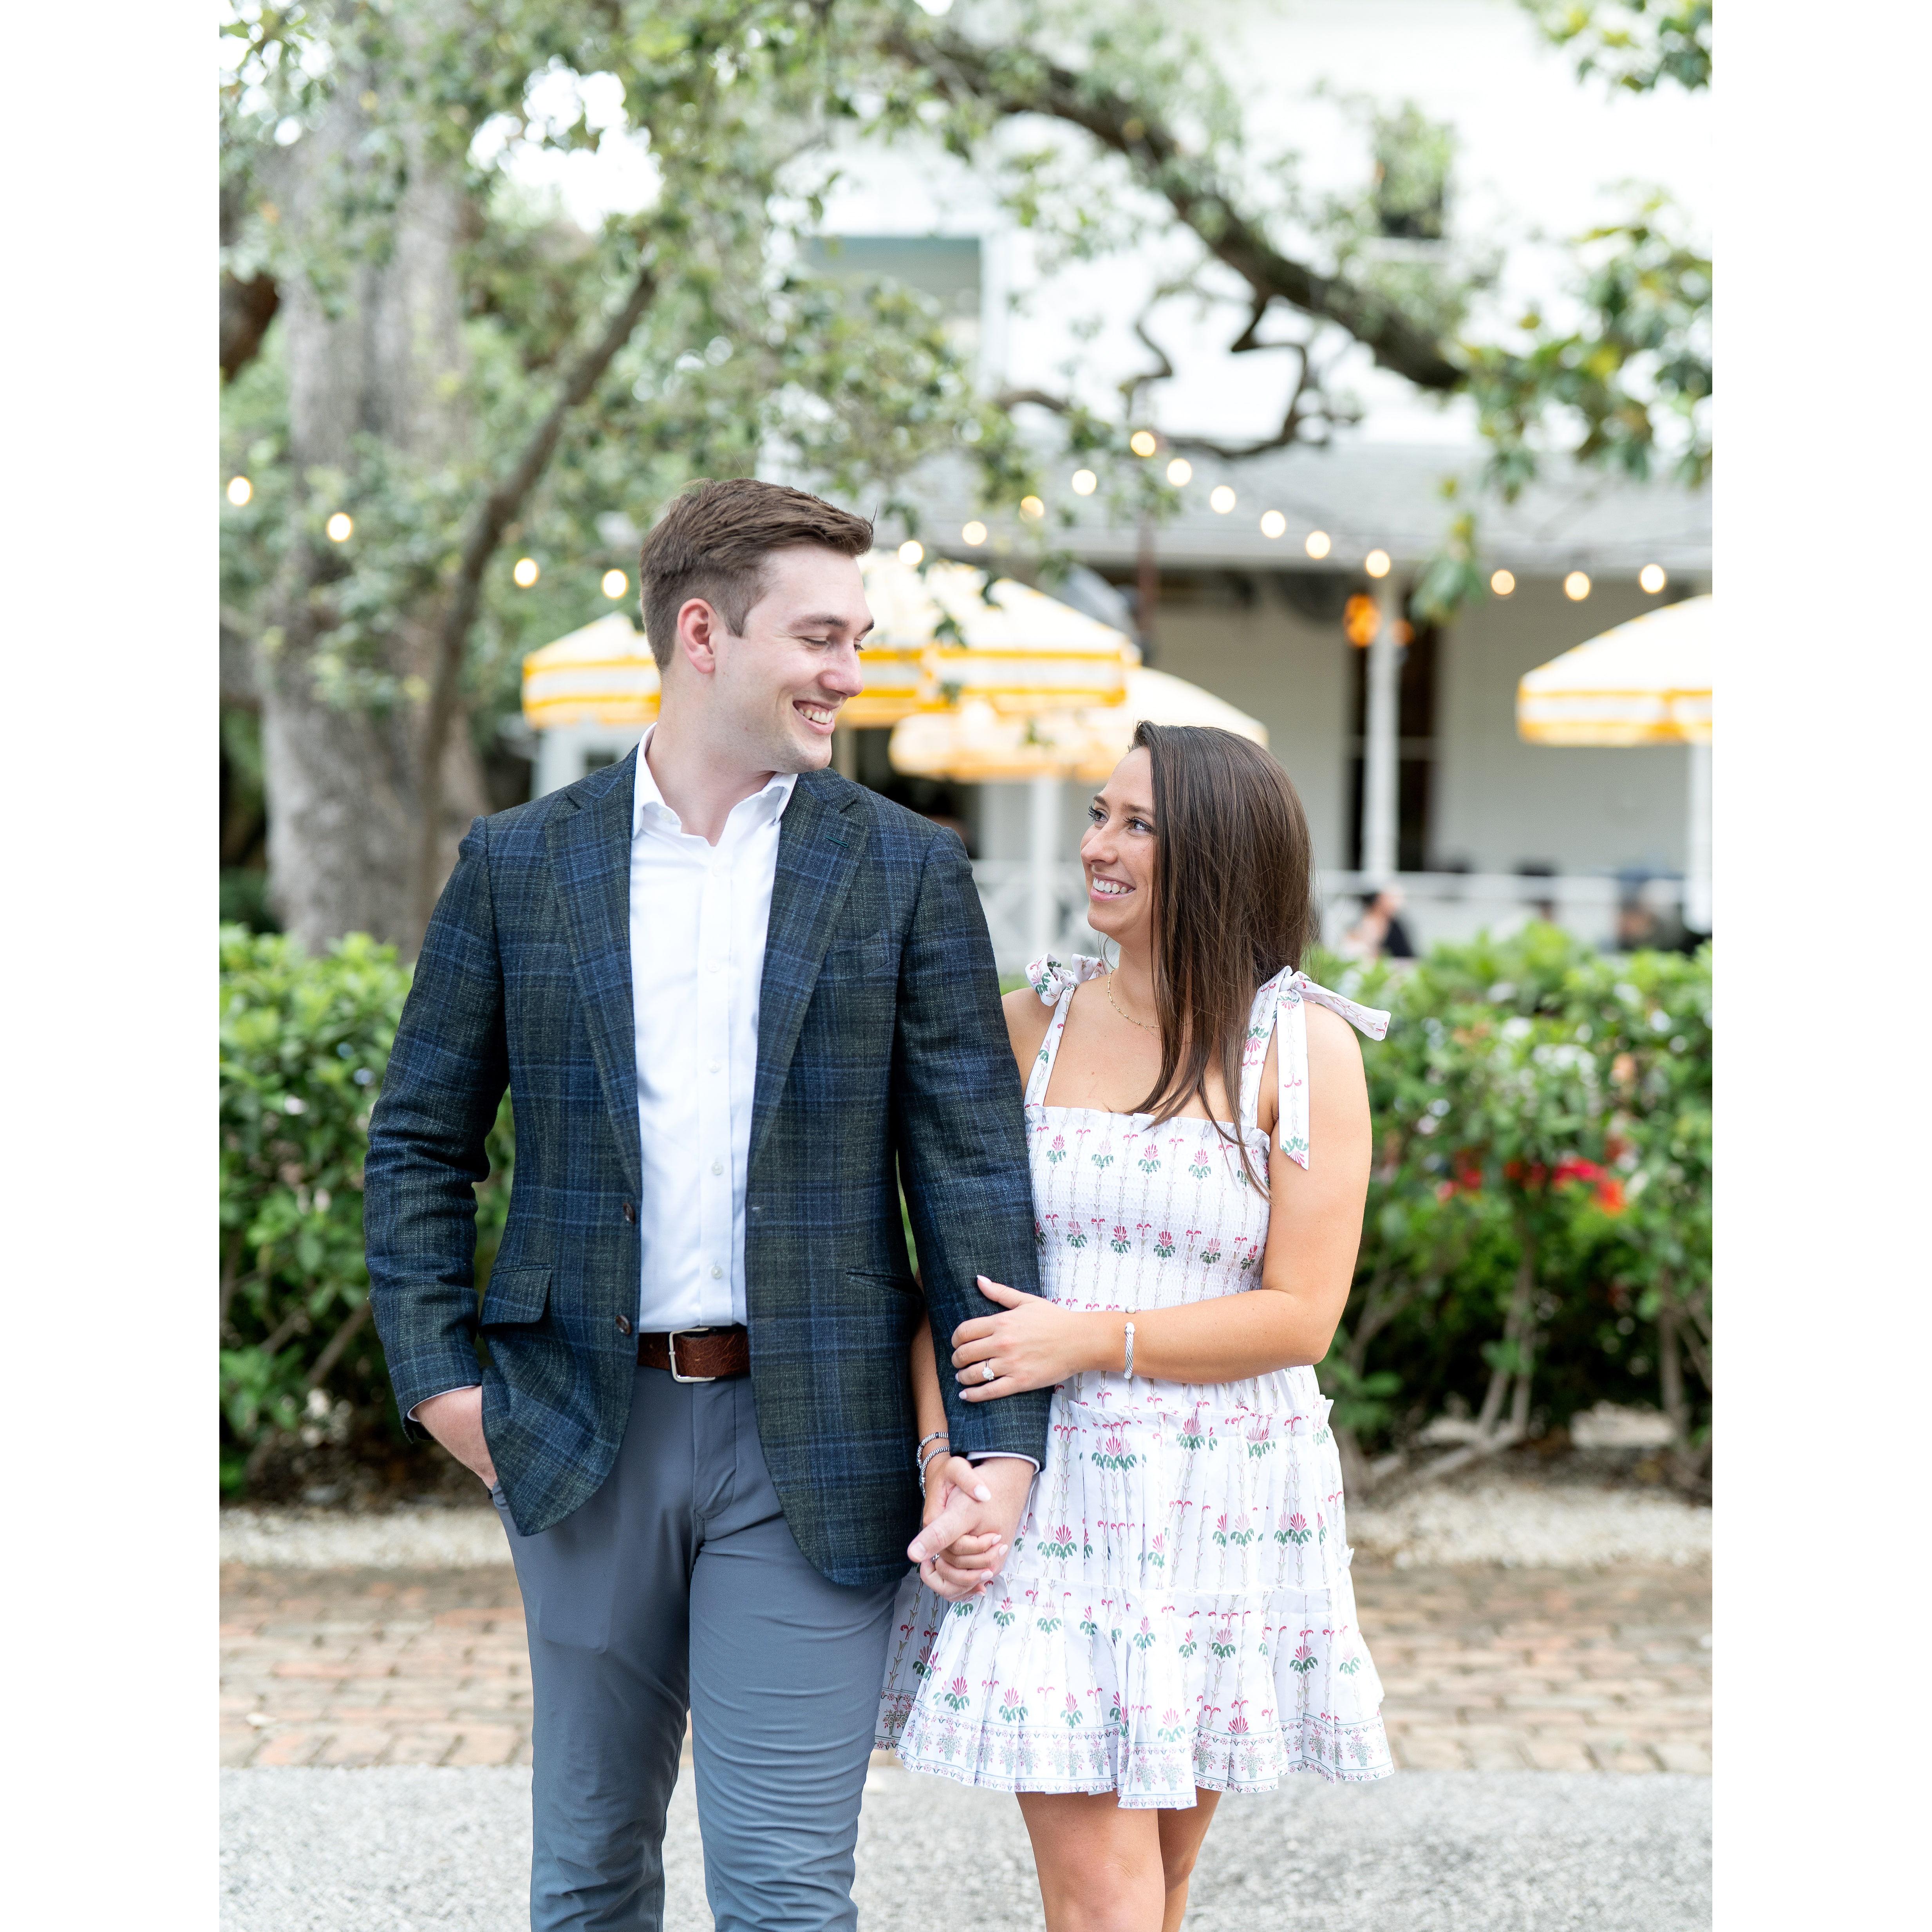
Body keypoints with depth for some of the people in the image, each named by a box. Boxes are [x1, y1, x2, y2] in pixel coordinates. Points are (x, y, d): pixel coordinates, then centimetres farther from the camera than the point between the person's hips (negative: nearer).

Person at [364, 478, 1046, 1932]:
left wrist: (1001, 1442, -9)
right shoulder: (519, 866, 3)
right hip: (587, 1431, 2)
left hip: (810, 1439, -1)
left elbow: (975, 1171, -2)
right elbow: (420, 1144, 9)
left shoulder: (907, 873, 1)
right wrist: (438, 1372, -2)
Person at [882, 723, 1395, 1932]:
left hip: (1219, 1501, -1)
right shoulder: (1033, 1024, 5)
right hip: (1050, 1496, 1)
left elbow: (1301, 1316, -8)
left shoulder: (1304, 1047, -3)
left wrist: (1087, 1341, -14)